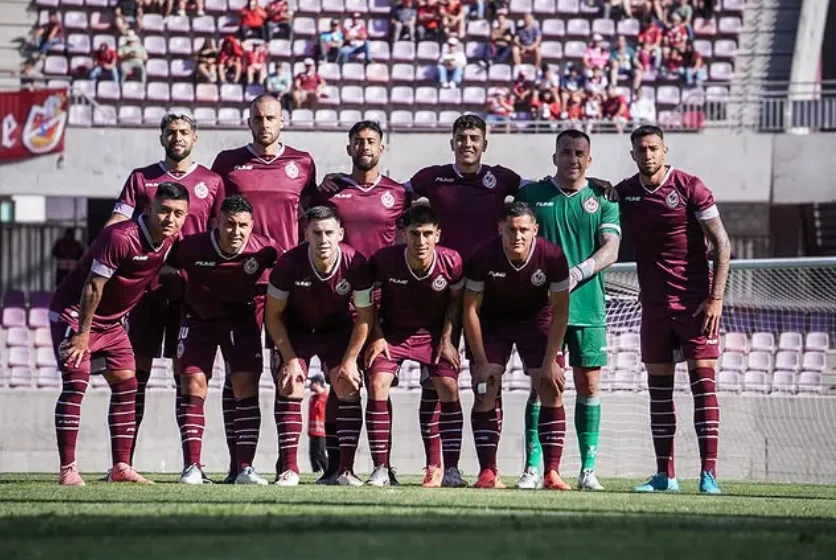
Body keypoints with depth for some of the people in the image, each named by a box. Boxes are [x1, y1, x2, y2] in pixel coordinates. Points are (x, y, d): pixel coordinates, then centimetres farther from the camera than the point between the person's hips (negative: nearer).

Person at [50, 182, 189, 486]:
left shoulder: (171, 240, -6)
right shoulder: (121, 238, -30)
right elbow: (93, 288, -25)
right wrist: (83, 334, -20)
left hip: (111, 321, 8)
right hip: (74, 312, -8)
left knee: (126, 384, 4)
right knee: (76, 382, -16)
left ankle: (121, 467, 9)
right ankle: (67, 469, -17)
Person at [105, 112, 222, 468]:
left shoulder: (211, 183, 8)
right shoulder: (141, 179, 9)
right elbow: (116, 225, 3)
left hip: (191, 287, 0)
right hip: (147, 283, 0)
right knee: (137, 369, 1)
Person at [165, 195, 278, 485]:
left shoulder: (263, 249, -20)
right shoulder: (192, 247, -23)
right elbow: (163, 268, -5)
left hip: (241, 319, 0)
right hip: (198, 319, 0)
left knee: (246, 387, -10)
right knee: (192, 384, -9)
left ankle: (245, 468, -8)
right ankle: (192, 466, -4)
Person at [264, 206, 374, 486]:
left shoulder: (355, 264, -26)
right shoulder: (289, 263, -28)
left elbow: (365, 315, -12)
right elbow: (273, 315, -14)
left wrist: (350, 361, -14)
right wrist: (290, 359, -18)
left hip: (339, 329, 1)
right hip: (295, 330, -1)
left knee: (349, 390, -11)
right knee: (289, 390, -15)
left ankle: (346, 469, -6)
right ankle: (288, 469, -12)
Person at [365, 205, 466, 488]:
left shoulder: (451, 262, -20)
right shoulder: (384, 260, -24)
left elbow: (455, 300, -1)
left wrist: (446, 340, -6)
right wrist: (376, 337, -11)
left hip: (434, 333, 1)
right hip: (392, 331, -1)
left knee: (448, 387, -15)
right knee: (377, 385, -18)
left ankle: (451, 469, -8)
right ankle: (380, 469, -13)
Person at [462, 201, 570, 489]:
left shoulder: (552, 257, -25)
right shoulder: (483, 257, -26)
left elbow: (560, 312, -15)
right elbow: (471, 309, -16)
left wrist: (551, 361, -18)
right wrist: (481, 362, -17)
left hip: (537, 319, 0)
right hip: (491, 319, 0)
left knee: (552, 392, -12)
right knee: (485, 393, -11)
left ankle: (552, 473, -10)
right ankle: (488, 473, -8)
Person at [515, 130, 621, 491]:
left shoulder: (603, 199, 7)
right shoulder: (531, 194, 7)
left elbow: (610, 250, -2)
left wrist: (576, 274, -18)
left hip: (589, 306, 1)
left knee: (589, 386, 1)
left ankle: (588, 469, 6)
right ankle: (532, 467, -1)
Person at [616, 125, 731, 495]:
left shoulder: (689, 187, -6)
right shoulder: (623, 193, 6)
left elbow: (721, 243, -6)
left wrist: (716, 298, -12)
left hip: (696, 302, -4)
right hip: (654, 304, 5)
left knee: (703, 382, -9)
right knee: (658, 388, 5)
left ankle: (708, 474, -12)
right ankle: (665, 475, 10)